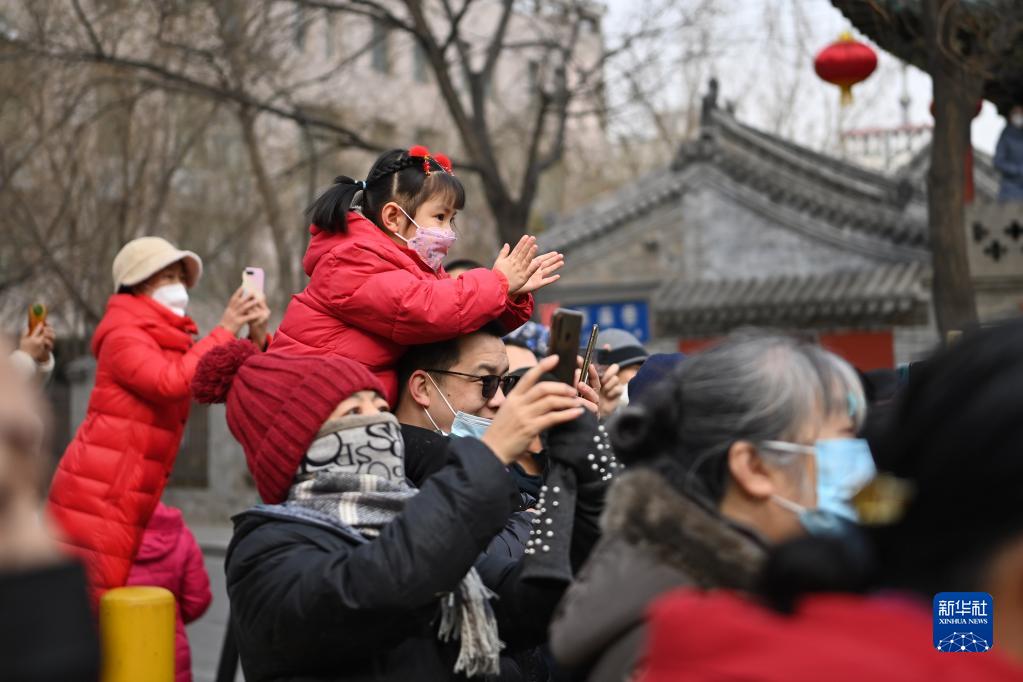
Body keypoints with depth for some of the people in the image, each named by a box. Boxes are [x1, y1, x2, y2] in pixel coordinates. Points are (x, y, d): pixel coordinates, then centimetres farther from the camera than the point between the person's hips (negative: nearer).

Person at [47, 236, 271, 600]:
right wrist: (225, 330, -18)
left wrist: (256, 338, -6)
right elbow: (171, 381, -26)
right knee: (90, 606, -10)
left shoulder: (171, 342, 19)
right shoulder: (123, 336, -8)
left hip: (128, 499, 9)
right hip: (97, 496, -9)